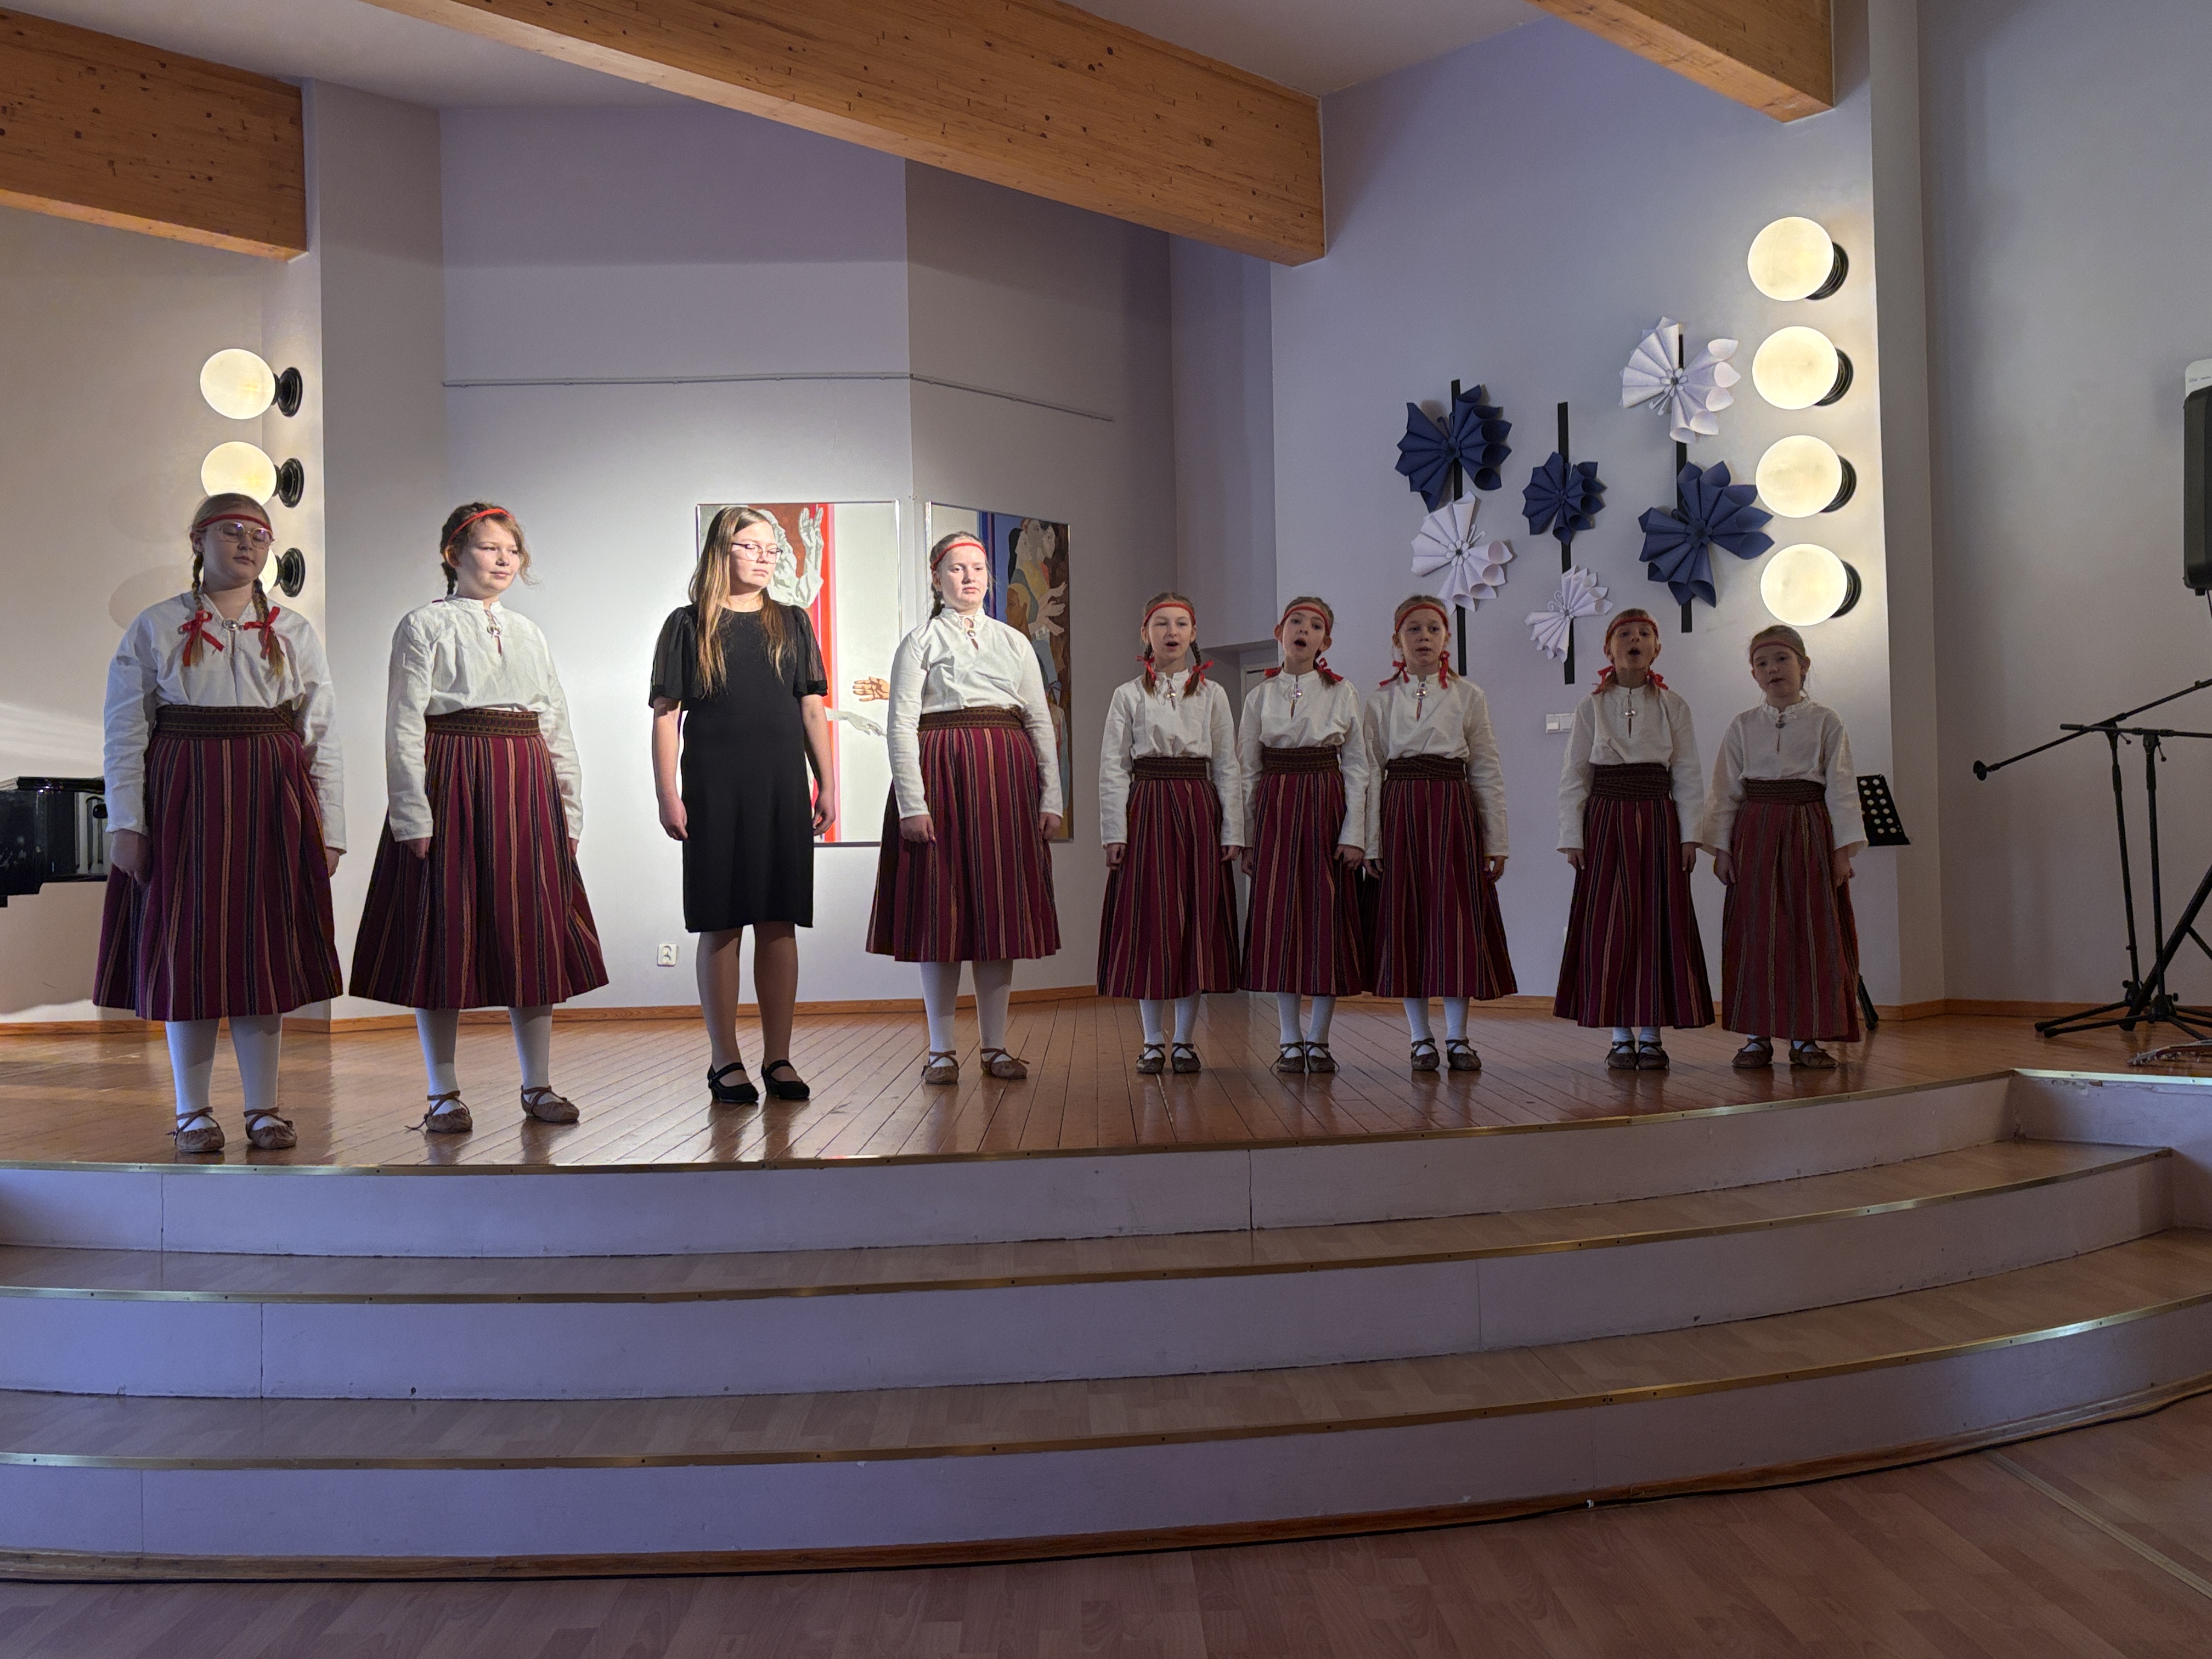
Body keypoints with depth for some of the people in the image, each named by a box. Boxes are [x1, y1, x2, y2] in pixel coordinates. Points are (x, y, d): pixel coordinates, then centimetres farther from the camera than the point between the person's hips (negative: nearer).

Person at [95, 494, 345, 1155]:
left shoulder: (294, 632, 10)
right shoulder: (155, 628, 6)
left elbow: (323, 737, 7)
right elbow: (124, 733, 2)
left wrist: (329, 829, 1)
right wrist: (125, 822, -7)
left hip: (270, 801, 1)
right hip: (184, 799, -1)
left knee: (266, 947, 4)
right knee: (187, 948, 2)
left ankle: (264, 1108, 12)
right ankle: (192, 1112, 13)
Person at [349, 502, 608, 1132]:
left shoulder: (528, 632, 16)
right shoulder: (424, 626, 1)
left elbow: (557, 726, 16)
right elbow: (404, 726, -5)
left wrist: (569, 809, 10)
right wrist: (413, 814, -13)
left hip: (526, 789, 5)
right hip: (450, 785, -4)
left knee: (532, 935, 5)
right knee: (445, 936, 0)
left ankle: (538, 1086, 15)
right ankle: (444, 1094, 9)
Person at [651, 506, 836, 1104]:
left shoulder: (793, 624, 13)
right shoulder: (687, 626, 5)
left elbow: (813, 708, 11)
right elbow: (667, 713, 1)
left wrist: (827, 784, 5)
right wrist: (666, 795, -6)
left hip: (782, 787, 2)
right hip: (714, 790, -2)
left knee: (779, 922, 4)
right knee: (721, 923, 1)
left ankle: (778, 1057, 11)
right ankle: (725, 1061, 9)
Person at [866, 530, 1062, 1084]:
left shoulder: (1015, 642, 16)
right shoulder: (920, 642, 5)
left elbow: (1042, 723, 12)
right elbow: (901, 726, -4)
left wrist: (1051, 799, 3)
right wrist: (912, 803, -14)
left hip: (1008, 778, 4)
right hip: (941, 774, -3)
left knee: (1002, 907, 3)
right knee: (941, 908, -2)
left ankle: (995, 1046, 11)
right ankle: (941, 1049, 7)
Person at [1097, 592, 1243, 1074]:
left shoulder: (1212, 695, 9)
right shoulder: (1128, 695, 5)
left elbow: (1228, 768, 7)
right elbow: (1112, 768, 2)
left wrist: (1232, 832, 0)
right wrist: (1115, 832, -6)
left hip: (1199, 810, 1)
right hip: (1146, 810, -1)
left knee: (1197, 920, 2)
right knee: (1148, 921, 0)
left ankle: (1185, 1039, 12)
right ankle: (1153, 1041, 10)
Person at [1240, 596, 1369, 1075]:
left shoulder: (1342, 693, 3)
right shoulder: (1260, 696, 6)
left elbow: (1356, 767, 2)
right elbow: (1248, 770, 8)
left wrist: (1354, 833, -6)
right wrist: (1246, 837, 4)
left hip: (1326, 808, -1)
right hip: (1275, 809, 1)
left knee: (1328, 915, 0)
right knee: (1278, 916, 0)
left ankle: (1319, 1038, 10)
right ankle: (1290, 1040, 9)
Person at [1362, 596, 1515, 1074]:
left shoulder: (1469, 696, 6)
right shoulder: (1381, 701, 6)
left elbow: (1488, 773, 5)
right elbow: (1371, 774, 4)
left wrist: (1496, 843, 1)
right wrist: (1370, 843, -1)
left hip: (1454, 811, 0)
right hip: (1400, 813, 1)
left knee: (1455, 916, -1)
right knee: (1406, 919, 2)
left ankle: (1457, 1037, 9)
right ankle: (1422, 1038, 12)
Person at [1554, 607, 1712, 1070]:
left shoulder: (1673, 707, 6)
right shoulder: (1591, 707, 5)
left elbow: (1688, 776, 6)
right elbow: (1574, 776, 4)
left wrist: (1690, 835, -1)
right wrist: (1572, 836, -2)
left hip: (1658, 821, 1)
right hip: (1606, 821, 0)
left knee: (1657, 924, 1)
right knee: (1609, 927, -1)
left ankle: (1651, 1035, 8)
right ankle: (1620, 1036, 8)